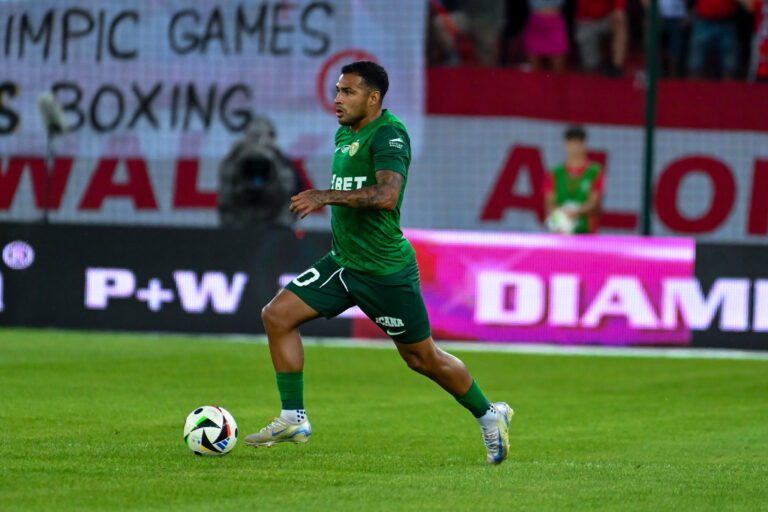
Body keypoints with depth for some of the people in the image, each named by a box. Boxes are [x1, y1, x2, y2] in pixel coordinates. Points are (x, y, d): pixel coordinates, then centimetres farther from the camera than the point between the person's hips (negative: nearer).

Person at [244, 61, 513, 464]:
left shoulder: (389, 133, -17)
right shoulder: (344, 133, 10)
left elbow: (386, 196, -33)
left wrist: (326, 197, -30)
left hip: (387, 271, -8)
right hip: (343, 262, 8)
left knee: (422, 359, 4)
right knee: (277, 316, -5)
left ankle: (489, 415, 27)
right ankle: (294, 419, 2)